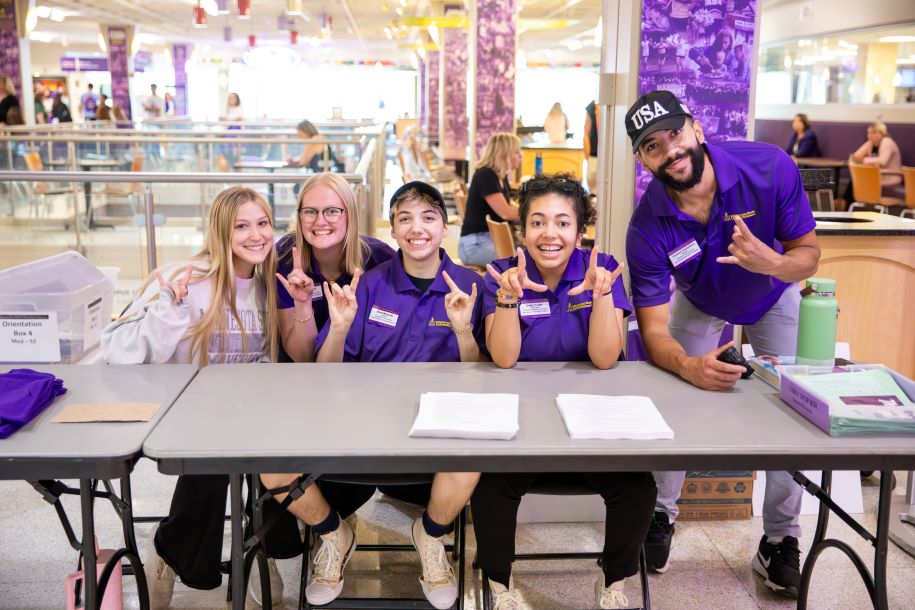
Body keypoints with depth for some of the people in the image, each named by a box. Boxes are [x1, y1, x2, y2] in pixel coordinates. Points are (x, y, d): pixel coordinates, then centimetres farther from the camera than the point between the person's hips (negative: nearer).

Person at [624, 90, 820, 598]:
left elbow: (808, 253, -23)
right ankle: (661, 516, 19)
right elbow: (654, 331, -33)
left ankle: (779, 541, 14)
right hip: (700, 304, 0)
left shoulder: (771, 167, -35)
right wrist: (687, 366, -56)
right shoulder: (647, 227, -34)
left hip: (774, 297, 1)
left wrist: (770, 262, -47)